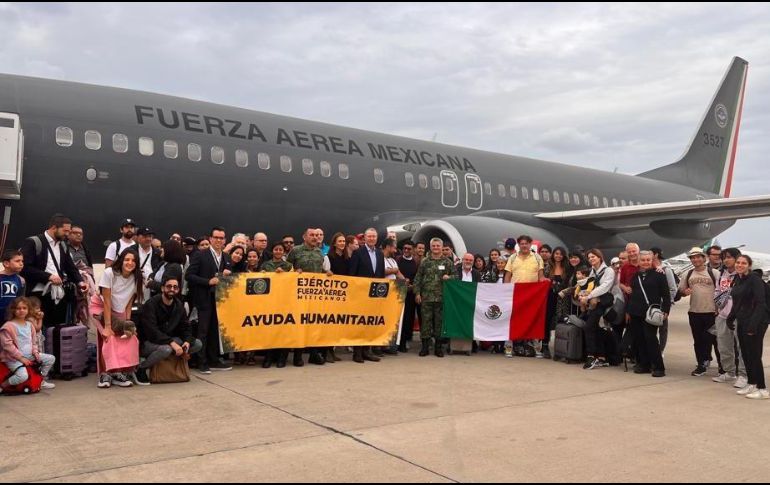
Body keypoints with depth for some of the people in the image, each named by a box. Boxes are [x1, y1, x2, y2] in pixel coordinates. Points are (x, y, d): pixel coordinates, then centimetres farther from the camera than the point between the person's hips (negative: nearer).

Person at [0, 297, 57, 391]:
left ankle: (41, 381, 18)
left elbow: (34, 341, 18)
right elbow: (8, 345, -18)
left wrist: (35, 352, -2)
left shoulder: (30, 324, 9)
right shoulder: (8, 326, -14)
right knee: (23, 376, -31)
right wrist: (21, 358, -19)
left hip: (29, 355, 8)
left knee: (51, 359, 5)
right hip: (14, 358, -8)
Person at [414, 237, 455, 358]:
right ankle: (425, 346, 9)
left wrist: (449, 277, -12)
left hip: (442, 297, 0)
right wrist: (417, 293, 0)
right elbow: (418, 278, 7)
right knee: (426, 320, 2)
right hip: (426, 297, 0)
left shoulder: (448, 262, 7)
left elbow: (455, 276, 9)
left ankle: (438, 346, 14)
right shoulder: (425, 262, 7)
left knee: (440, 321, 4)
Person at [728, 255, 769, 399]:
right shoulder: (738, 280, 11)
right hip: (742, 322, 8)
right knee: (745, 354, 12)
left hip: (756, 322, -8)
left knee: (754, 355, -5)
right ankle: (751, 384, 23)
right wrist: (731, 317, 11)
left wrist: (753, 325, -22)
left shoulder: (755, 279, -13)